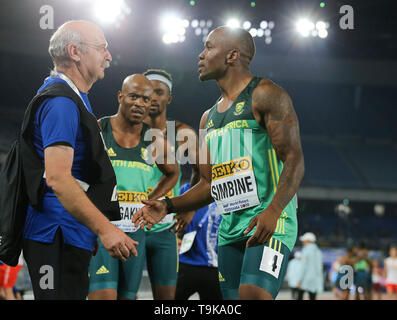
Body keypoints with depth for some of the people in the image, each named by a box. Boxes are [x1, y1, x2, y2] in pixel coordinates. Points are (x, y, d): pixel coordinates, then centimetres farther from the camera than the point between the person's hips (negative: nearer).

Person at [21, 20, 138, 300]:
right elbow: (57, 177, -23)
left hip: (71, 236, 11)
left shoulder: (74, 99, 20)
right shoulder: (61, 102, -14)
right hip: (58, 237, -11)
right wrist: (104, 228, -25)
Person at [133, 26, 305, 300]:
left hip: (270, 224, -8)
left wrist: (272, 211, -27)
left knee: (254, 295, -27)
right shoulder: (209, 118, 21)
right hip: (230, 228, 8)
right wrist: (168, 206, 8)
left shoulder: (266, 96, -3)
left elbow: (294, 160, -12)